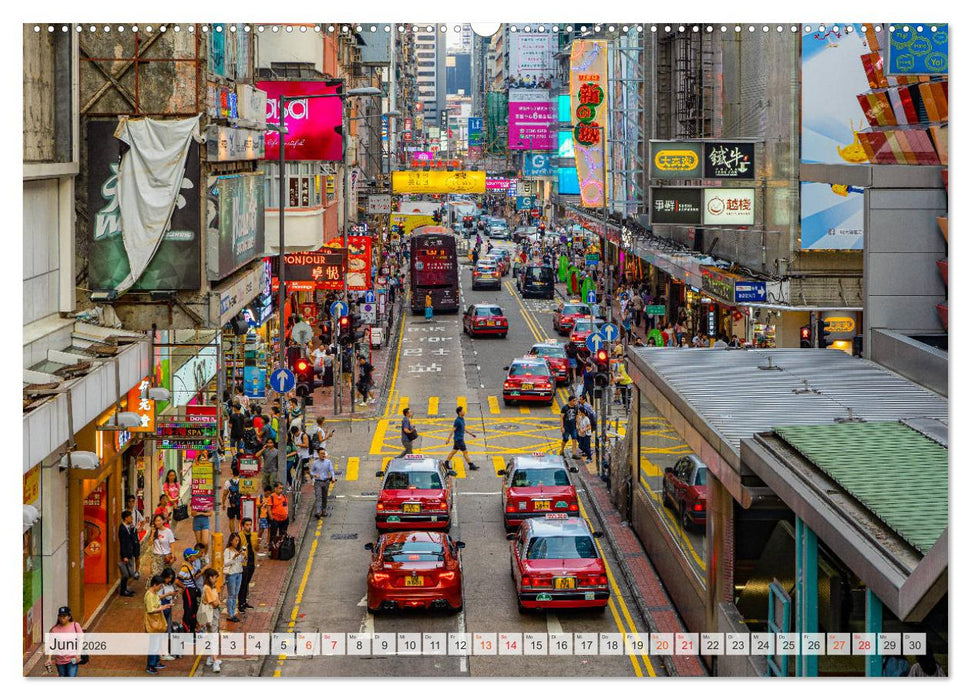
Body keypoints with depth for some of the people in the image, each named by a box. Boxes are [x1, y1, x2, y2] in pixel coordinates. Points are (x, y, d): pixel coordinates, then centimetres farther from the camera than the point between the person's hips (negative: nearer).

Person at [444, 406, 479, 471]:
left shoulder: (462, 419, 9)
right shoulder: (457, 420, -20)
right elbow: (452, 430, -20)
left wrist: (471, 433, 23)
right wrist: (448, 439, -19)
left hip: (460, 438, 10)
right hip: (458, 439, -10)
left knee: (454, 451, 14)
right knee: (465, 452, -3)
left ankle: (446, 463, 20)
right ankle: (471, 466, 3)